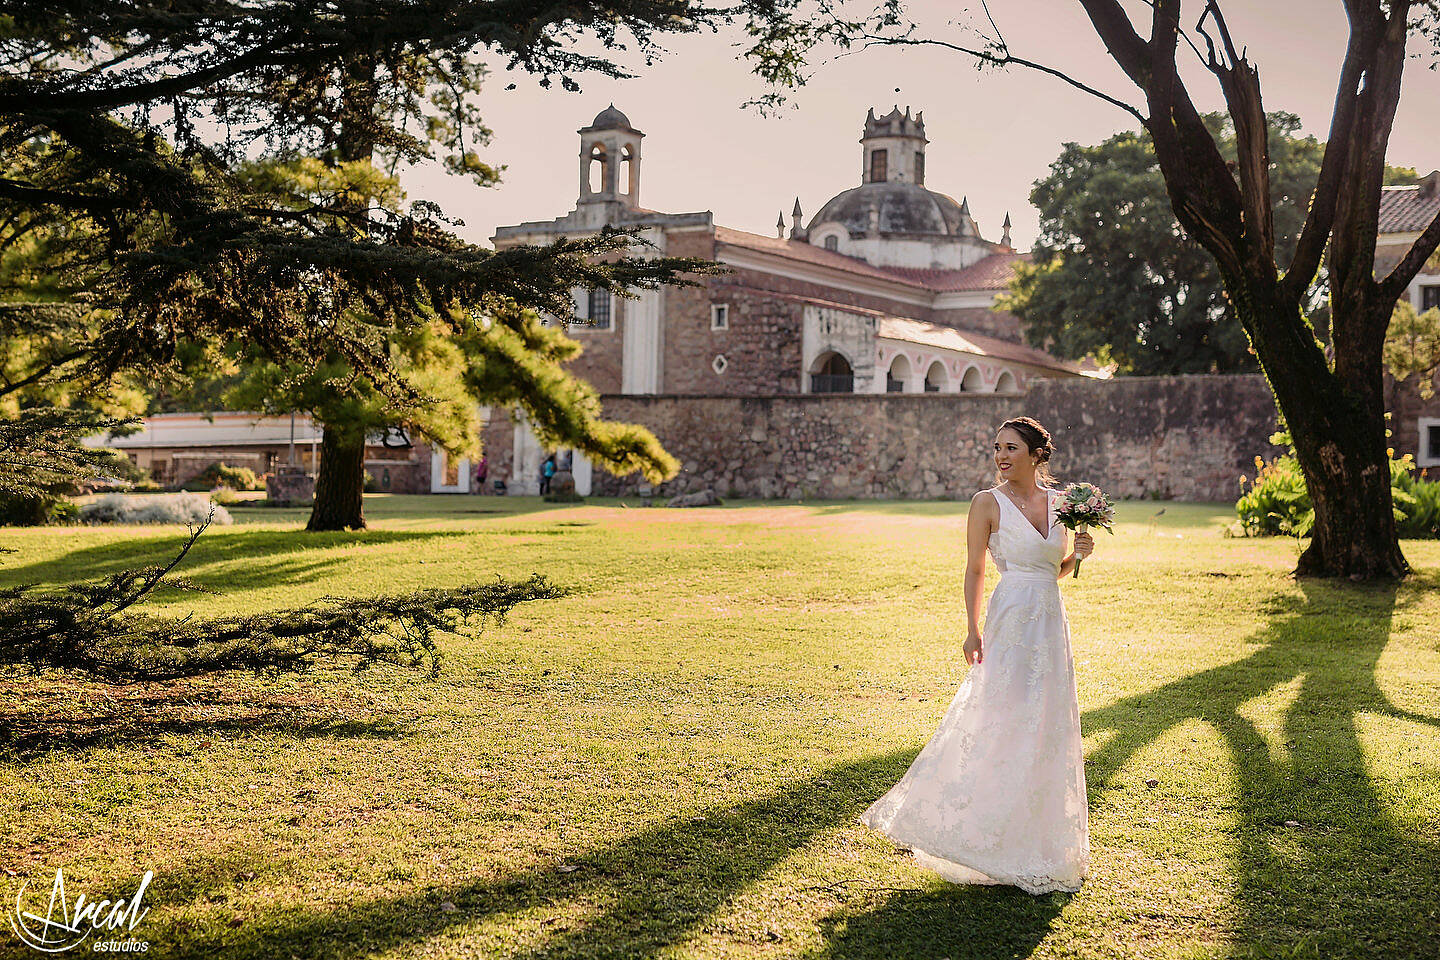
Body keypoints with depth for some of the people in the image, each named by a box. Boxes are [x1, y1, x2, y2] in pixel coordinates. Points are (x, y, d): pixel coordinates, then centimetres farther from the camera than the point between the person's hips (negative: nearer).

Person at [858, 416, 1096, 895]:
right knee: (1004, 725, -5)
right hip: (1011, 621, -5)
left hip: (1052, 622, 5)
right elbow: (975, 570, -4)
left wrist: (1079, 553, -3)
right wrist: (973, 630, -10)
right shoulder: (988, 503, -5)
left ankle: (1039, 839, 22)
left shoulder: (1061, 502, 8)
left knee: (1048, 729, 10)